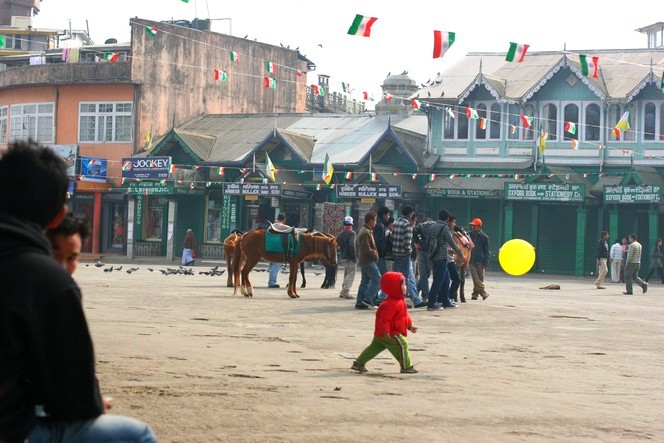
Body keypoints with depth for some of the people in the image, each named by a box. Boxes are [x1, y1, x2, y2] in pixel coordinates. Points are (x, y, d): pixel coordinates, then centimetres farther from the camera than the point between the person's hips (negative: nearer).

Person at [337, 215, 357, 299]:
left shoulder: (341, 233, 11)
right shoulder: (352, 233, -12)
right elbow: (352, 245, -22)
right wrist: (354, 257, -18)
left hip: (343, 258, 8)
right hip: (350, 258, -8)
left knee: (346, 275, 17)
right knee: (350, 275, -5)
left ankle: (343, 292, 18)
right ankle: (345, 291, -14)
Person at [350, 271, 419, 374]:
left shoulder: (400, 301, 12)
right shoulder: (391, 304, -24)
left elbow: (404, 315, 23)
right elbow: (385, 318, -28)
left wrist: (410, 326, 22)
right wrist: (385, 331, -29)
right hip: (390, 334, -11)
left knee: (375, 347, 15)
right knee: (402, 346, -8)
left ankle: (359, 363, 19)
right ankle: (406, 367, -2)